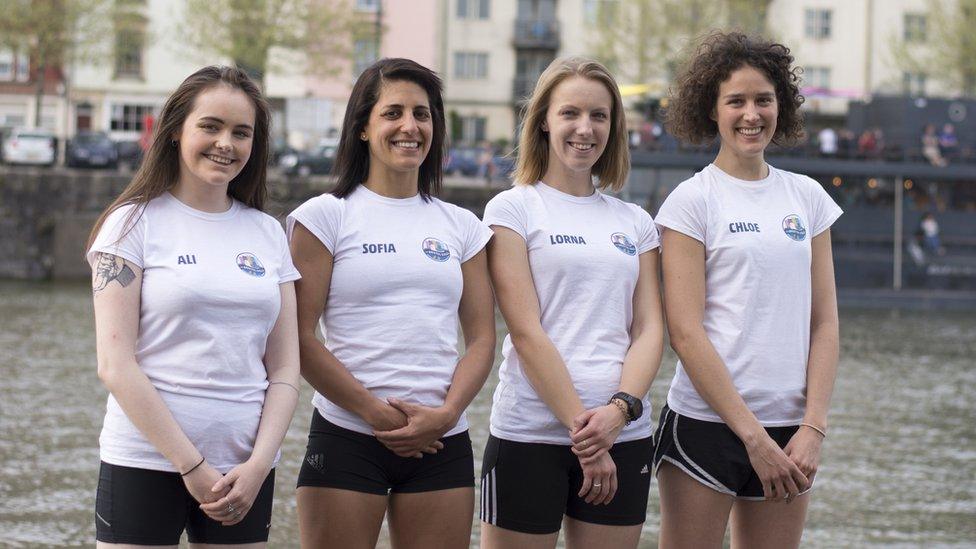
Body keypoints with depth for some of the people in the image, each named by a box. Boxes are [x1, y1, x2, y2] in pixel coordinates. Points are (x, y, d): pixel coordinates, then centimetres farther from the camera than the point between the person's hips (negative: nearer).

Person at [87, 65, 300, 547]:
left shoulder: (268, 233, 10)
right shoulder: (134, 223, -1)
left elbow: (284, 369, 8)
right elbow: (115, 365, -9)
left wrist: (259, 463, -7)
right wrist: (191, 466, -12)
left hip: (246, 467, 4)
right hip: (146, 465, -3)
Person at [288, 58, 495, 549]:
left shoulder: (461, 226, 12)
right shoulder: (325, 217, 1)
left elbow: (481, 337, 8)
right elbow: (300, 338, -5)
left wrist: (446, 413, -10)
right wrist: (376, 413, -13)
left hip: (443, 445, 3)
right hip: (345, 438, -3)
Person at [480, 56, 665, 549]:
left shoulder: (634, 222, 14)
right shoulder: (513, 209, 1)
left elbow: (649, 329, 6)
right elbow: (526, 331, -8)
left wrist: (620, 408, -12)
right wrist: (581, 425, -15)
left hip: (623, 435, 4)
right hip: (530, 433, -4)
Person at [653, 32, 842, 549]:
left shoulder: (807, 196, 10)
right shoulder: (692, 200, -4)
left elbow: (824, 322, 8)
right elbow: (685, 331, -10)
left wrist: (813, 427, -4)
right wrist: (753, 436, -13)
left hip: (788, 430, 4)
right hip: (707, 424, -4)